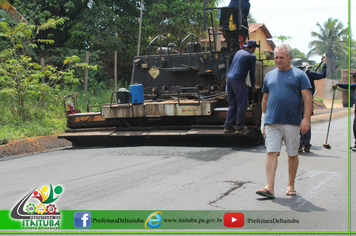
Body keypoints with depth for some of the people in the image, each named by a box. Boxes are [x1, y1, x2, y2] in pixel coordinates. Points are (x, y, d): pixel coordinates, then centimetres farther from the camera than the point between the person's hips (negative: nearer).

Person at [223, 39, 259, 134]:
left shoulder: (238, 52, 19)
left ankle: (227, 126, 13)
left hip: (229, 79, 7)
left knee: (232, 104, 13)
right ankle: (239, 128, 2)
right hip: (238, 81, -7)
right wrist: (253, 86, 14)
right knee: (241, 105, 0)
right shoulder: (251, 56, -1)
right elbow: (252, 72, 2)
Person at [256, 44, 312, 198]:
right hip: (272, 122, 2)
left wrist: (306, 119, -13)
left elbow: (307, 98, -3)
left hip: (292, 122, -2)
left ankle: (291, 186, 21)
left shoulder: (299, 75, 3)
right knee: (271, 153, -7)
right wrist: (263, 120, 16)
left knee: (292, 154, 7)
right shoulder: (270, 75, 14)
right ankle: (270, 187, -10)